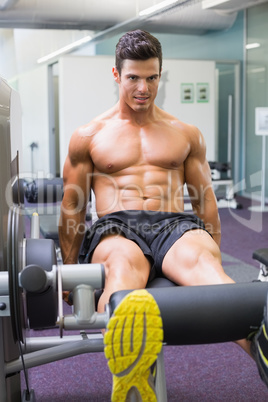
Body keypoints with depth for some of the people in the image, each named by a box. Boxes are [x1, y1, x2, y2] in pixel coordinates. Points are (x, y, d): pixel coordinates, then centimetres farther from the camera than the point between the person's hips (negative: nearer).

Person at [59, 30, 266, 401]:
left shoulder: (186, 134, 22)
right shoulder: (89, 136, 17)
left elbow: (206, 200, 22)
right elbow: (72, 208, 18)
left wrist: (215, 258, 16)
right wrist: (69, 273, 15)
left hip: (176, 224, 1)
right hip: (116, 228, -1)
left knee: (203, 262, -38)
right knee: (123, 266, -41)